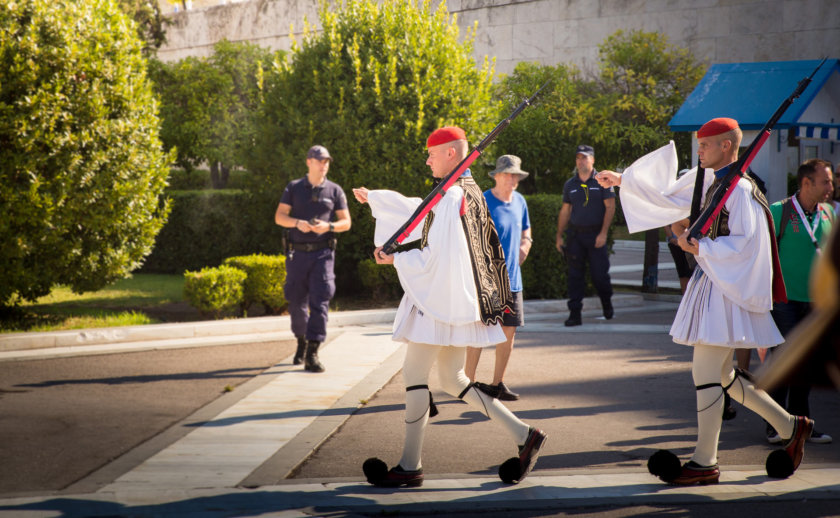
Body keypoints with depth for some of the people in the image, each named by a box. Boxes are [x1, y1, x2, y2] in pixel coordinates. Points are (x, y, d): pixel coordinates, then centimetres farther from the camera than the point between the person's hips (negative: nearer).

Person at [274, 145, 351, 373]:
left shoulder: (334, 191, 6)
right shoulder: (294, 188, 7)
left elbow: (346, 222, 6)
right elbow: (279, 217, 2)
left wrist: (328, 226, -14)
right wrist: (297, 223, -18)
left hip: (322, 253, -1)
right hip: (297, 253, 1)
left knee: (319, 301, -12)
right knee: (297, 302, 7)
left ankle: (312, 354, -14)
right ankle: (302, 342, 32)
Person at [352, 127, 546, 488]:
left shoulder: (451, 198, -17)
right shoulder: (468, 192, 13)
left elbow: (434, 258, -20)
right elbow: (417, 211, 28)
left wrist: (394, 258, -6)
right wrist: (372, 198, 35)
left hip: (441, 300, -9)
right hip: (460, 301, 9)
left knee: (414, 374, -1)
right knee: (453, 380, 14)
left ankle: (410, 467, 5)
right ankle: (523, 435, 8)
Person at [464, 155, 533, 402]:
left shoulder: (519, 201, 9)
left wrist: (522, 250, 7)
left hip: (511, 279, 7)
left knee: (509, 331, 9)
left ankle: (497, 383, 20)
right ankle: (469, 382, 5)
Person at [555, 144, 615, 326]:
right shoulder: (570, 185, 11)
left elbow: (610, 207, -3)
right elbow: (565, 211, 15)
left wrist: (603, 233, -12)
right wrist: (559, 236, 9)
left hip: (596, 234, -3)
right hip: (575, 234, 3)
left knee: (600, 273, -2)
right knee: (575, 275, -1)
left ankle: (607, 303, 26)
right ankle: (575, 313, 0)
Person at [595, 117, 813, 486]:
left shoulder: (740, 189, -15)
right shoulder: (710, 183, 12)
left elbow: (744, 243, -22)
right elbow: (668, 195, 24)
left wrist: (700, 249, -17)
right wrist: (623, 180, 25)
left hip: (728, 290, -10)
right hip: (711, 283, 10)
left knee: (706, 374, -7)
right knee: (719, 375, 14)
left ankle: (705, 463, 1)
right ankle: (790, 426, 23)